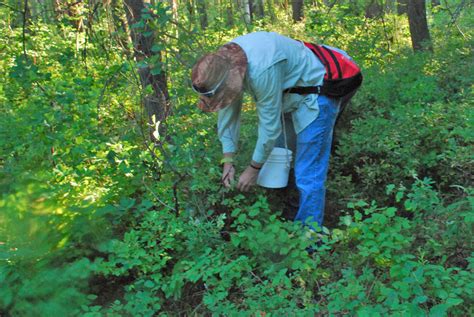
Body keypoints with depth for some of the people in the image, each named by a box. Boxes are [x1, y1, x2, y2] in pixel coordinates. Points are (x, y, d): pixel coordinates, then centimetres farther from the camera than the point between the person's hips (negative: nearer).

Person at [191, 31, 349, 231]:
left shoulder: (262, 70, -38)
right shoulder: (221, 64, -12)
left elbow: (270, 124, -29)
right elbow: (227, 112, -4)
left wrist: (254, 168, -17)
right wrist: (228, 160, -5)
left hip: (314, 95, -9)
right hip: (286, 97, 9)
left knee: (308, 176, -10)